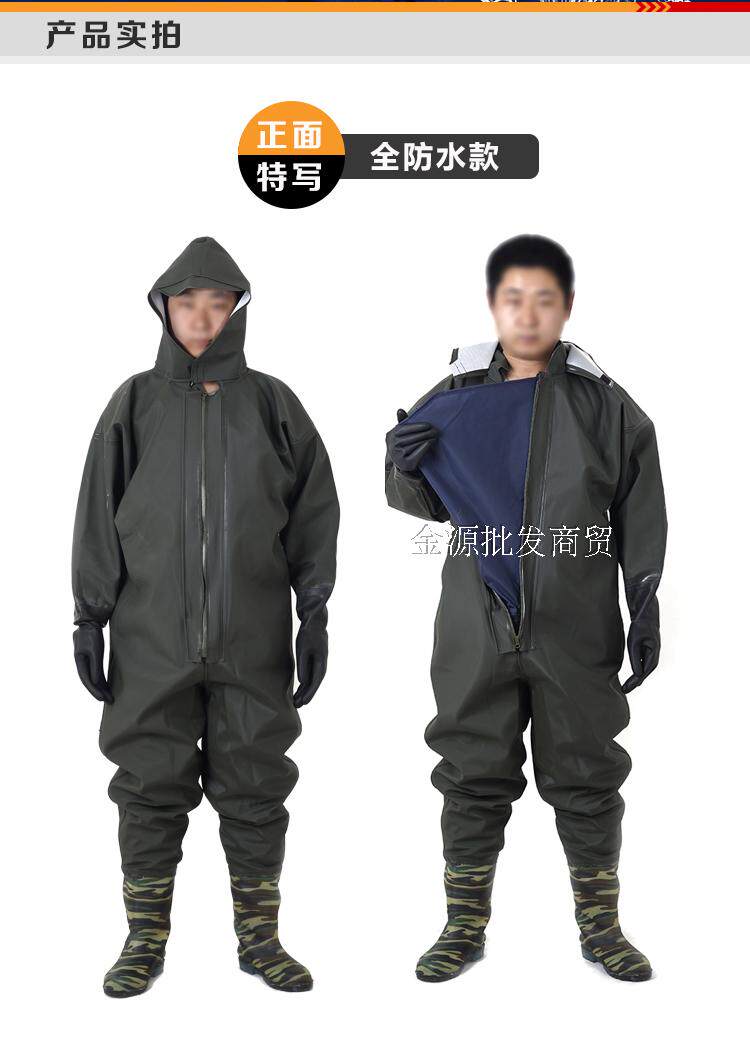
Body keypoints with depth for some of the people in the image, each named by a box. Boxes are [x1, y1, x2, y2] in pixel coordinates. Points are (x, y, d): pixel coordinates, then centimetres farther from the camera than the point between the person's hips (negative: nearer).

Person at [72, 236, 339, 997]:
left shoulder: (272, 405, 5)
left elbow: (313, 511, 6)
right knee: (151, 787, 5)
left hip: (253, 639, 0)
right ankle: (145, 940, 17)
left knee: (254, 788, 6)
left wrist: (315, 615, 2)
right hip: (153, 637, 0)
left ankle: (259, 936, 19)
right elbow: (98, 513, 5)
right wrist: (90, 618, 1)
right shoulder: (135, 404, 5)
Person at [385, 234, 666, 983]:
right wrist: (404, 468, -10)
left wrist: (646, 609, 1)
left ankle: (600, 928, 24)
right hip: (477, 632, 1)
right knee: (473, 775, 9)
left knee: (585, 778, 9)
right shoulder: (456, 397, 3)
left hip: (577, 632, -1)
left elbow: (640, 519, 4)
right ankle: (465, 928, 22)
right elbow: (426, 503, 12)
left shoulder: (604, 405, 1)